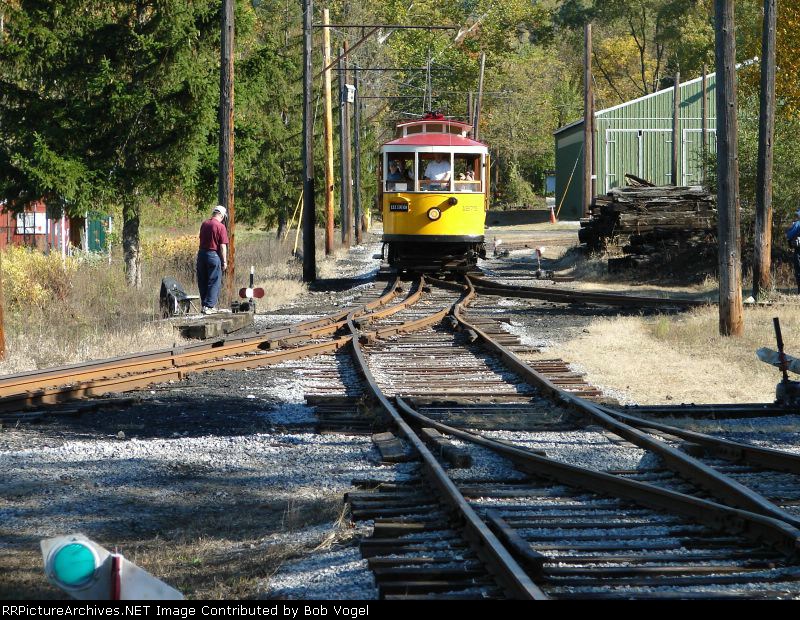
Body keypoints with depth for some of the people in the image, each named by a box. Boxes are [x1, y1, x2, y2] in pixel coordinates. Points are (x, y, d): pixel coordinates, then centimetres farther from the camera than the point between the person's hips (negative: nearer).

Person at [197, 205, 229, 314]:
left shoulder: (204, 224, 6)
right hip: (213, 255, -6)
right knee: (214, 282, 1)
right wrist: (224, 262, -5)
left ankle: (204, 304, 18)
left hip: (201, 253, 6)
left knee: (203, 281, 12)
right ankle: (209, 306, -2)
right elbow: (223, 246, -12)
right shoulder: (220, 227, -12)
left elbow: (202, 239, 12)